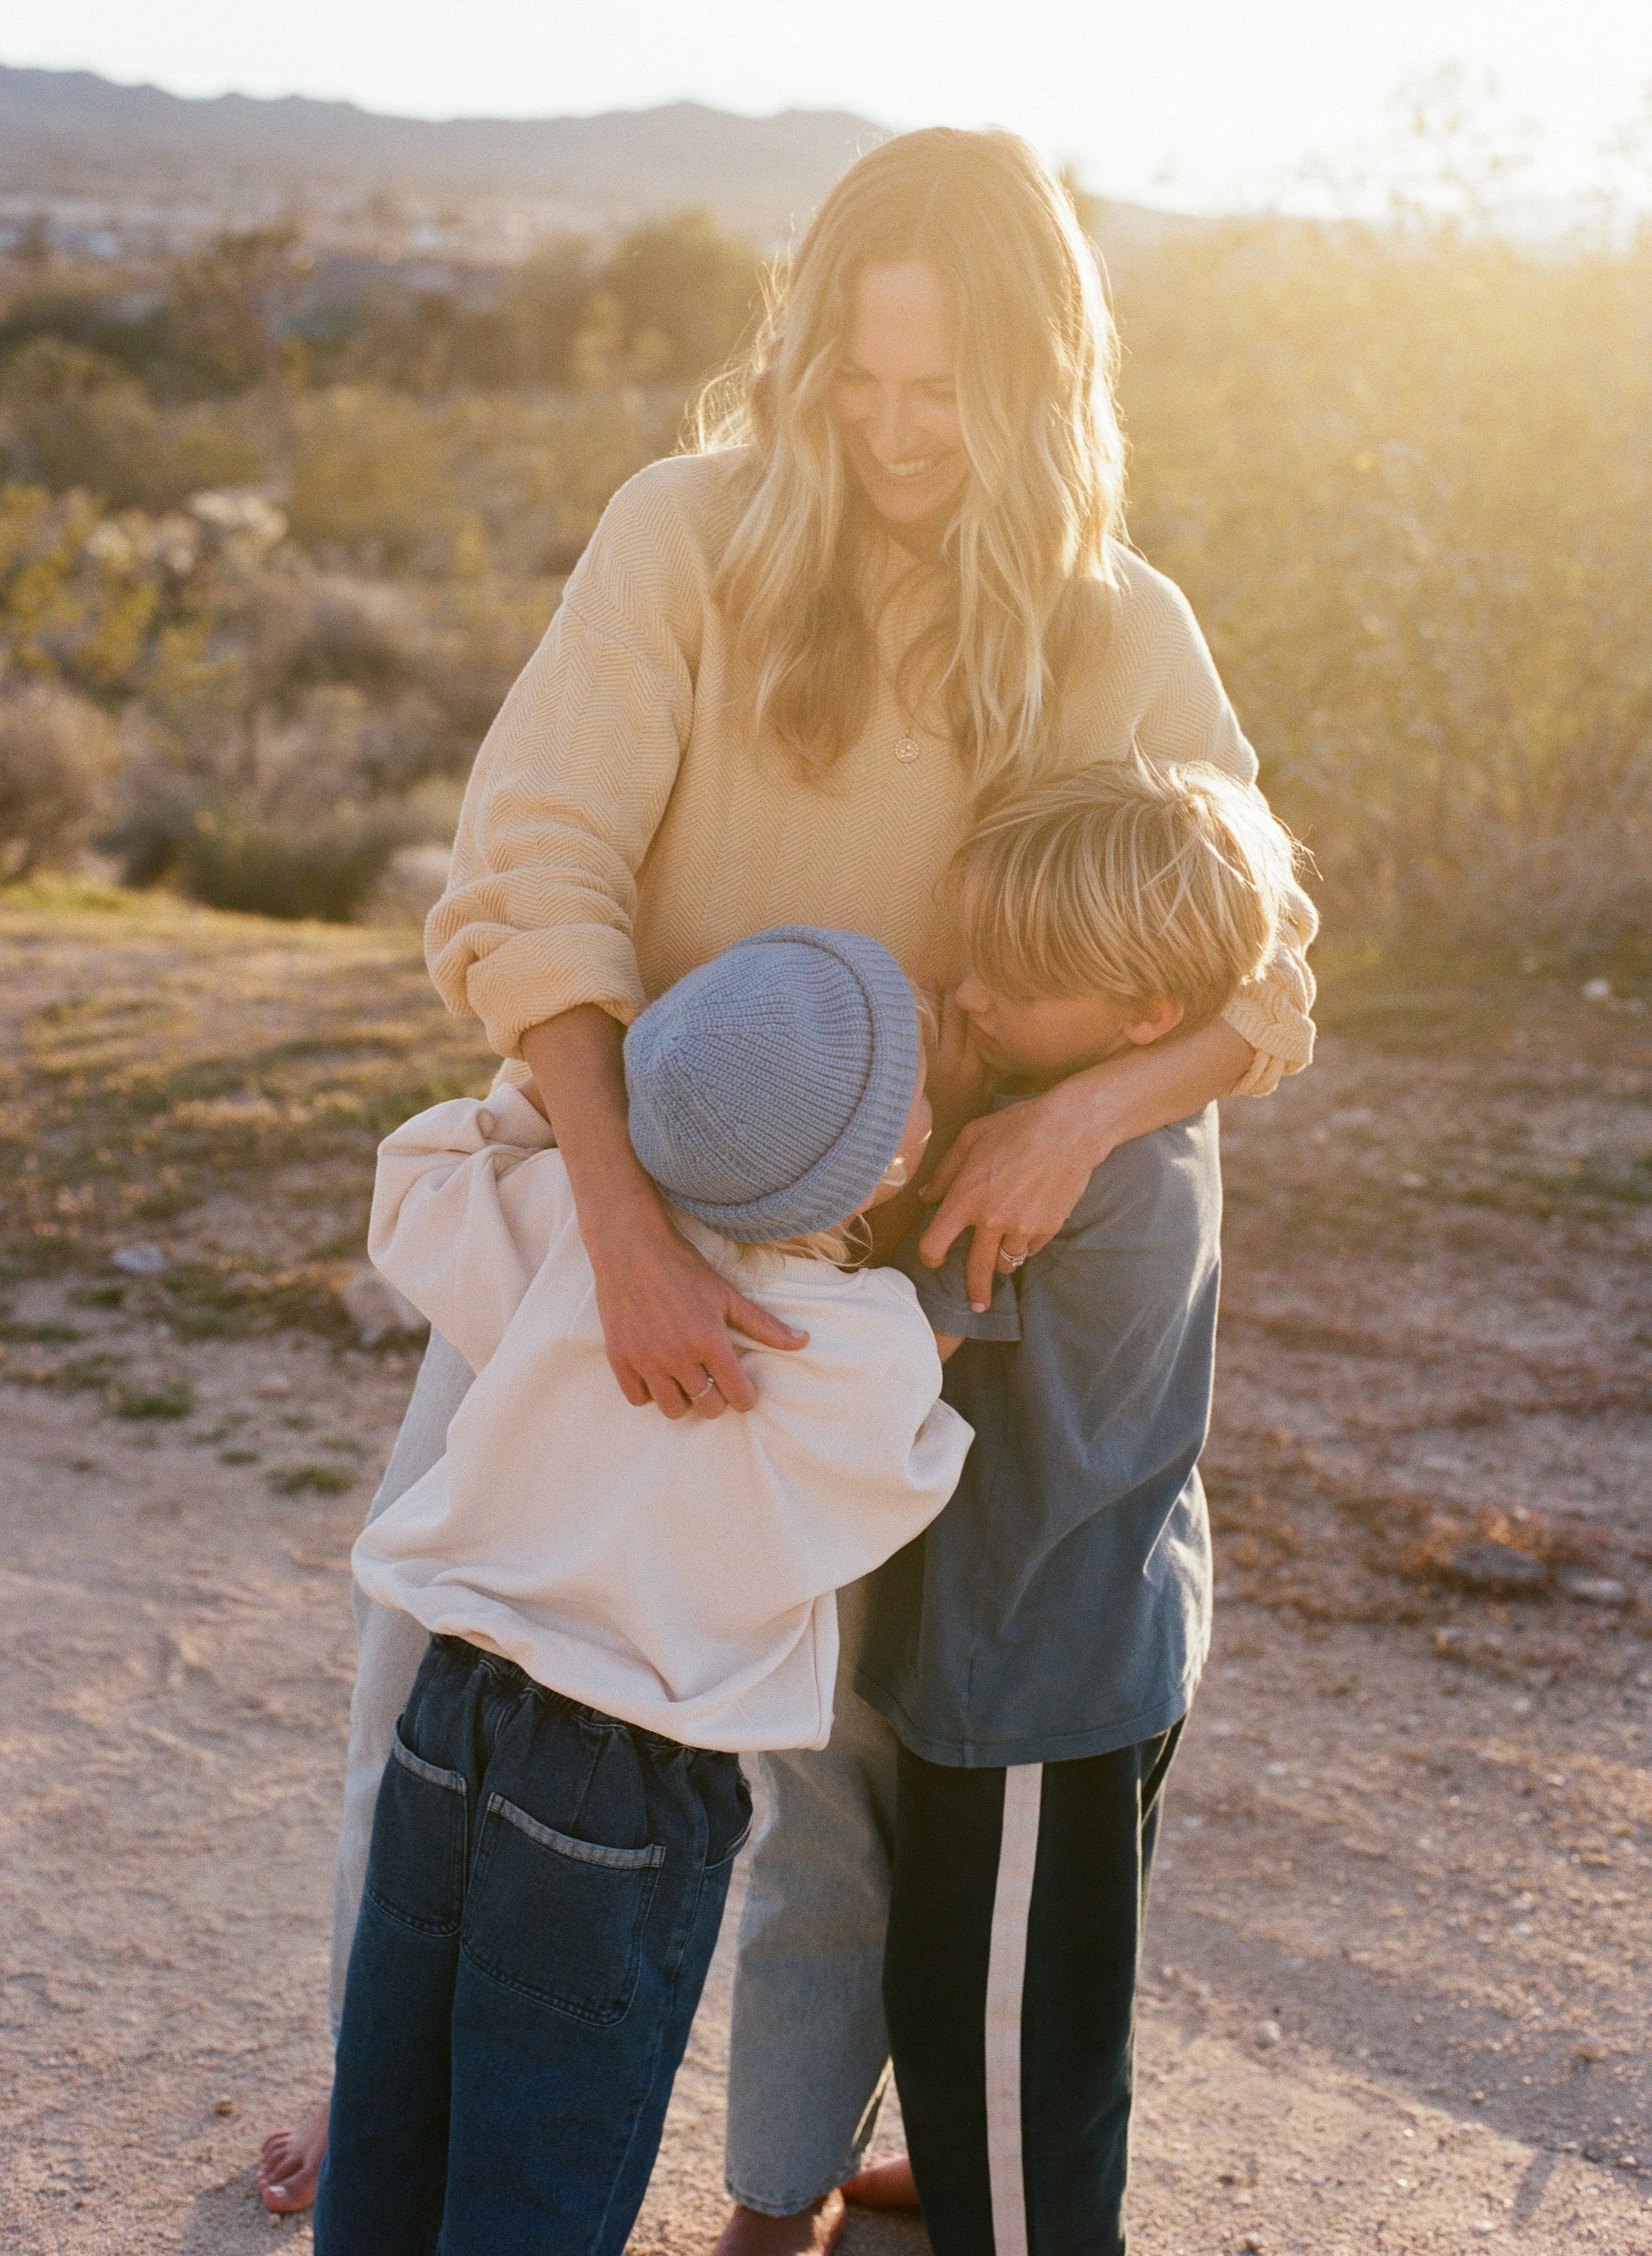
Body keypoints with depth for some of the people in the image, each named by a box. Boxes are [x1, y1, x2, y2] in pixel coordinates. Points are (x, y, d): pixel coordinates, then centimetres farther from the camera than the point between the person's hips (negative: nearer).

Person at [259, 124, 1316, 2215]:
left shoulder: (1117, 635, -12)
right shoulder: (689, 532, -18)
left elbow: (1263, 978, -10)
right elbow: (528, 883, -27)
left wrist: (1086, 1108, -32)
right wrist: (629, 1232, -40)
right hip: (610, 1190, 0)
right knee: (433, 1623, 11)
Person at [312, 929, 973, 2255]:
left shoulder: (579, 1219, -8)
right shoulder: (871, 1357, -19)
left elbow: (416, 1192, 11)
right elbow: (886, 1495, 2)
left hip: (447, 1724, 5)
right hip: (628, 1799, -4)